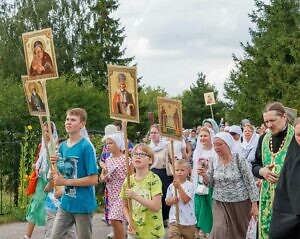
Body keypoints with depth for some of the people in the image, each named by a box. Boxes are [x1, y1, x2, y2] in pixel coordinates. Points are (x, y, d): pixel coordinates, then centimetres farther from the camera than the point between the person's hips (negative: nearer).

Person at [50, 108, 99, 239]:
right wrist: (54, 165, -9)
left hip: (83, 204, -6)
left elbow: (94, 179, -18)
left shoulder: (86, 146, -15)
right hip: (66, 203, 6)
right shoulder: (62, 146, 6)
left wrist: (66, 182, -18)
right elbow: (60, 175, 12)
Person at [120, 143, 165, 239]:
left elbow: (156, 206, -20)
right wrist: (129, 222, -6)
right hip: (134, 231, 4)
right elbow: (125, 206, 11)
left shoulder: (154, 179, -11)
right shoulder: (128, 181, 2)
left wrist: (136, 196, -25)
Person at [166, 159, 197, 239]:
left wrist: (179, 187, -25)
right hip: (174, 220, 1)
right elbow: (167, 202, 8)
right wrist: (172, 200, -15)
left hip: (188, 220, -1)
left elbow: (185, 200, -21)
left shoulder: (190, 185, -10)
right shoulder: (171, 186, 0)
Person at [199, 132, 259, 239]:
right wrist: (204, 175, -17)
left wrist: (254, 204, -12)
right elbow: (210, 183, 5)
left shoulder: (239, 159, -11)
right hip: (220, 203, 2)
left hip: (240, 203, -2)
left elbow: (250, 182, -10)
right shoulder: (213, 161, 1)